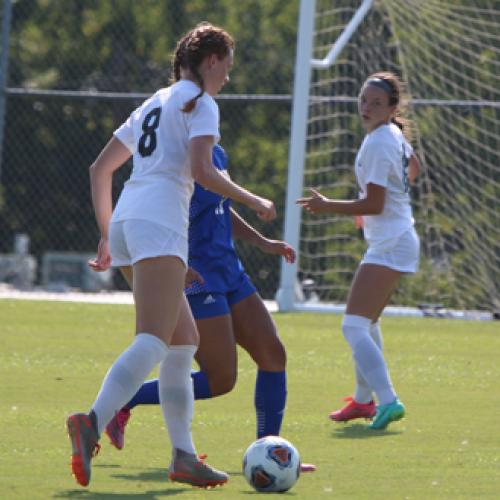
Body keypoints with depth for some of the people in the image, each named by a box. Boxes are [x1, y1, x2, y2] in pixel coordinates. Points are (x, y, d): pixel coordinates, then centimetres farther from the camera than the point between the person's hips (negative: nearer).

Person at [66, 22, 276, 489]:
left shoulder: (153, 104, 26)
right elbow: (201, 170, -12)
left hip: (126, 220, 9)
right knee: (154, 341, -21)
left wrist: (107, 236, 29)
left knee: (185, 341, 13)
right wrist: (255, 201, 0)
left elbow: (100, 168, 27)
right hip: (160, 222, -9)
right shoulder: (199, 102, 2)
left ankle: (183, 455, 7)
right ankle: (92, 423, -42)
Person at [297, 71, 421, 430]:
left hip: (388, 246, -10)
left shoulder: (378, 144, -18)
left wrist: (328, 206, -15)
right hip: (398, 239, 10)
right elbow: (413, 168, 30)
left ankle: (388, 401, -30)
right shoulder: (394, 134, 10)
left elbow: (374, 204, -21)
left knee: (354, 326, -17)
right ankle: (364, 400, 36)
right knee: (367, 323, 24)